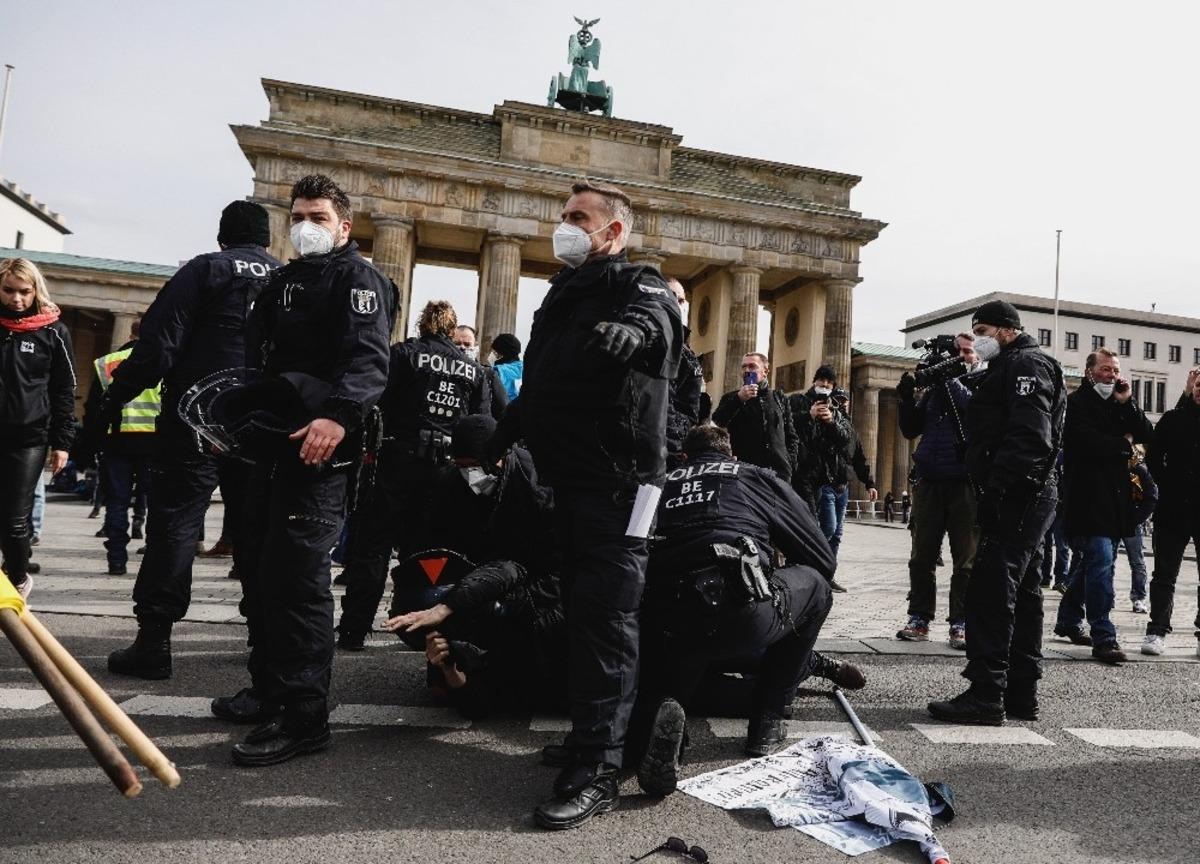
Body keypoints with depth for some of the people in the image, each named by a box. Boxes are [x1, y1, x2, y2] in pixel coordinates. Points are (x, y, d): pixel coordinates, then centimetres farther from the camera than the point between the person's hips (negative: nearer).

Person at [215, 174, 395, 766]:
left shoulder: (357, 278, -4)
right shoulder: (283, 281, 24)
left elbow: (368, 357, -21)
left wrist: (338, 416, -38)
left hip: (318, 446, -10)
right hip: (271, 442, 10)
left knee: (295, 575, -12)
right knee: (257, 567, 15)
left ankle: (303, 717, -5)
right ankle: (269, 690, 29)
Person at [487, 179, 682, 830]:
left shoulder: (638, 284, -3)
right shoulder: (564, 293, 23)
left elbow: (654, 319, -29)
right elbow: (536, 385, 28)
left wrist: (630, 328, -51)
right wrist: (495, 441, 29)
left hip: (617, 477, -8)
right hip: (568, 475, 8)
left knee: (604, 616, -8)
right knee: (582, 608, 15)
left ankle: (596, 771, -3)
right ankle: (593, 732, 29)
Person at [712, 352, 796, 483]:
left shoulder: (779, 398, 16)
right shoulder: (731, 398, 9)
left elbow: (790, 436, 20)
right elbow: (714, 425, -8)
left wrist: (790, 464, 7)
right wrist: (738, 399, -13)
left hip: (779, 472, 2)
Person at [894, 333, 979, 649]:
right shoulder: (934, 387, 14)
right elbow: (910, 429, 12)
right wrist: (907, 397, -2)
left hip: (965, 484, -3)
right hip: (929, 481, 3)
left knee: (966, 559, 2)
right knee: (922, 557, 5)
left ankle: (960, 624, 8)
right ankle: (919, 620, 12)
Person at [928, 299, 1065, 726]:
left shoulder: (1026, 364, -7)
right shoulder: (1011, 367, 25)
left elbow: (1030, 435, -21)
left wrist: (996, 486, -25)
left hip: (1016, 497, -11)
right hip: (1027, 498, 11)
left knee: (989, 594, -12)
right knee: (1022, 593, 12)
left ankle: (986, 695, -10)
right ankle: (1021, 693, 19)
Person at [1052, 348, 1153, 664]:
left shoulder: (1120, 404, 18)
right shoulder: (1077, 403, -4)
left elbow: (1146, 435, 7)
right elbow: (1088, 442, -18)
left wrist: (1127, 402, -3)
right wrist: (1124, 444, -2)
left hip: (1114, 498, 8)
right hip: (1088, 498, -8)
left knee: (1096, 563, 15)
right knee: (1101, 561, -14)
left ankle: (1068, 620, 29)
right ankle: (1103, 638, -12)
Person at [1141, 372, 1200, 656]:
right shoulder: (1174, 419, 5)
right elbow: (1154, 457, 9)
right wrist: (1169, 486, -1)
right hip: (1173, 509, 0)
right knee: (1164, 574, 5)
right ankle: (1157, 630, 9)